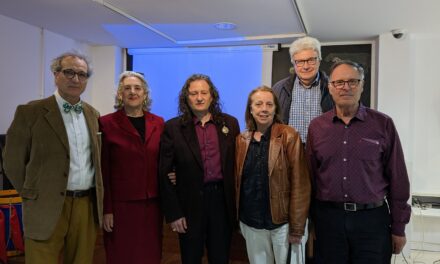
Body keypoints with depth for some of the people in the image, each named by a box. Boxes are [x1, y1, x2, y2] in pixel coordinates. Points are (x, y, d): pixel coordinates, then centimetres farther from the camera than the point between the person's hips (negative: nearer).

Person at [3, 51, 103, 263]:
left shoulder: (93, 114, 10)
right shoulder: (30, 112, -5)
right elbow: (14, 164, -1)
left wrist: (98, 199, 13)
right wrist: (34, 196, 2)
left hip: (88, 206, 5)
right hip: (47, 209, -4)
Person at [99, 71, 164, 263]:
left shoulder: (158, 123, 6)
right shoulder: (107, 123, -5)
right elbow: (103, 171, -5)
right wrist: (106, 209, -7)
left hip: (152, 203, 3)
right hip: (121, 204, -3)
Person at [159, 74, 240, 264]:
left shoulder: (230, 123, 3)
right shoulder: (173, 127, -4)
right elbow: (164, 174, -4)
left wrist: (237, 203, 5)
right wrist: (173, 213, -6)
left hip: (222, 200, 2)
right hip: (190, 204, -1)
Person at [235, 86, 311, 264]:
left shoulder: (289, 137, -11)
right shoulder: (242, 139, 4)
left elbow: (299, 185, -12)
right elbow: (238, 179, 10)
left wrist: (296, 227, -13)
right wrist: (240, 217, 7)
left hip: (281, 221, -4)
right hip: (251, 222, 4)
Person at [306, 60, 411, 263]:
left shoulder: (383, 124, -3)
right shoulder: (316, 126, 3)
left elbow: (397, 179, 0)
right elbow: (310, 177, 7)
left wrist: (399, 227, 1)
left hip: (372, 218, -1)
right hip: (327, 217, 2)